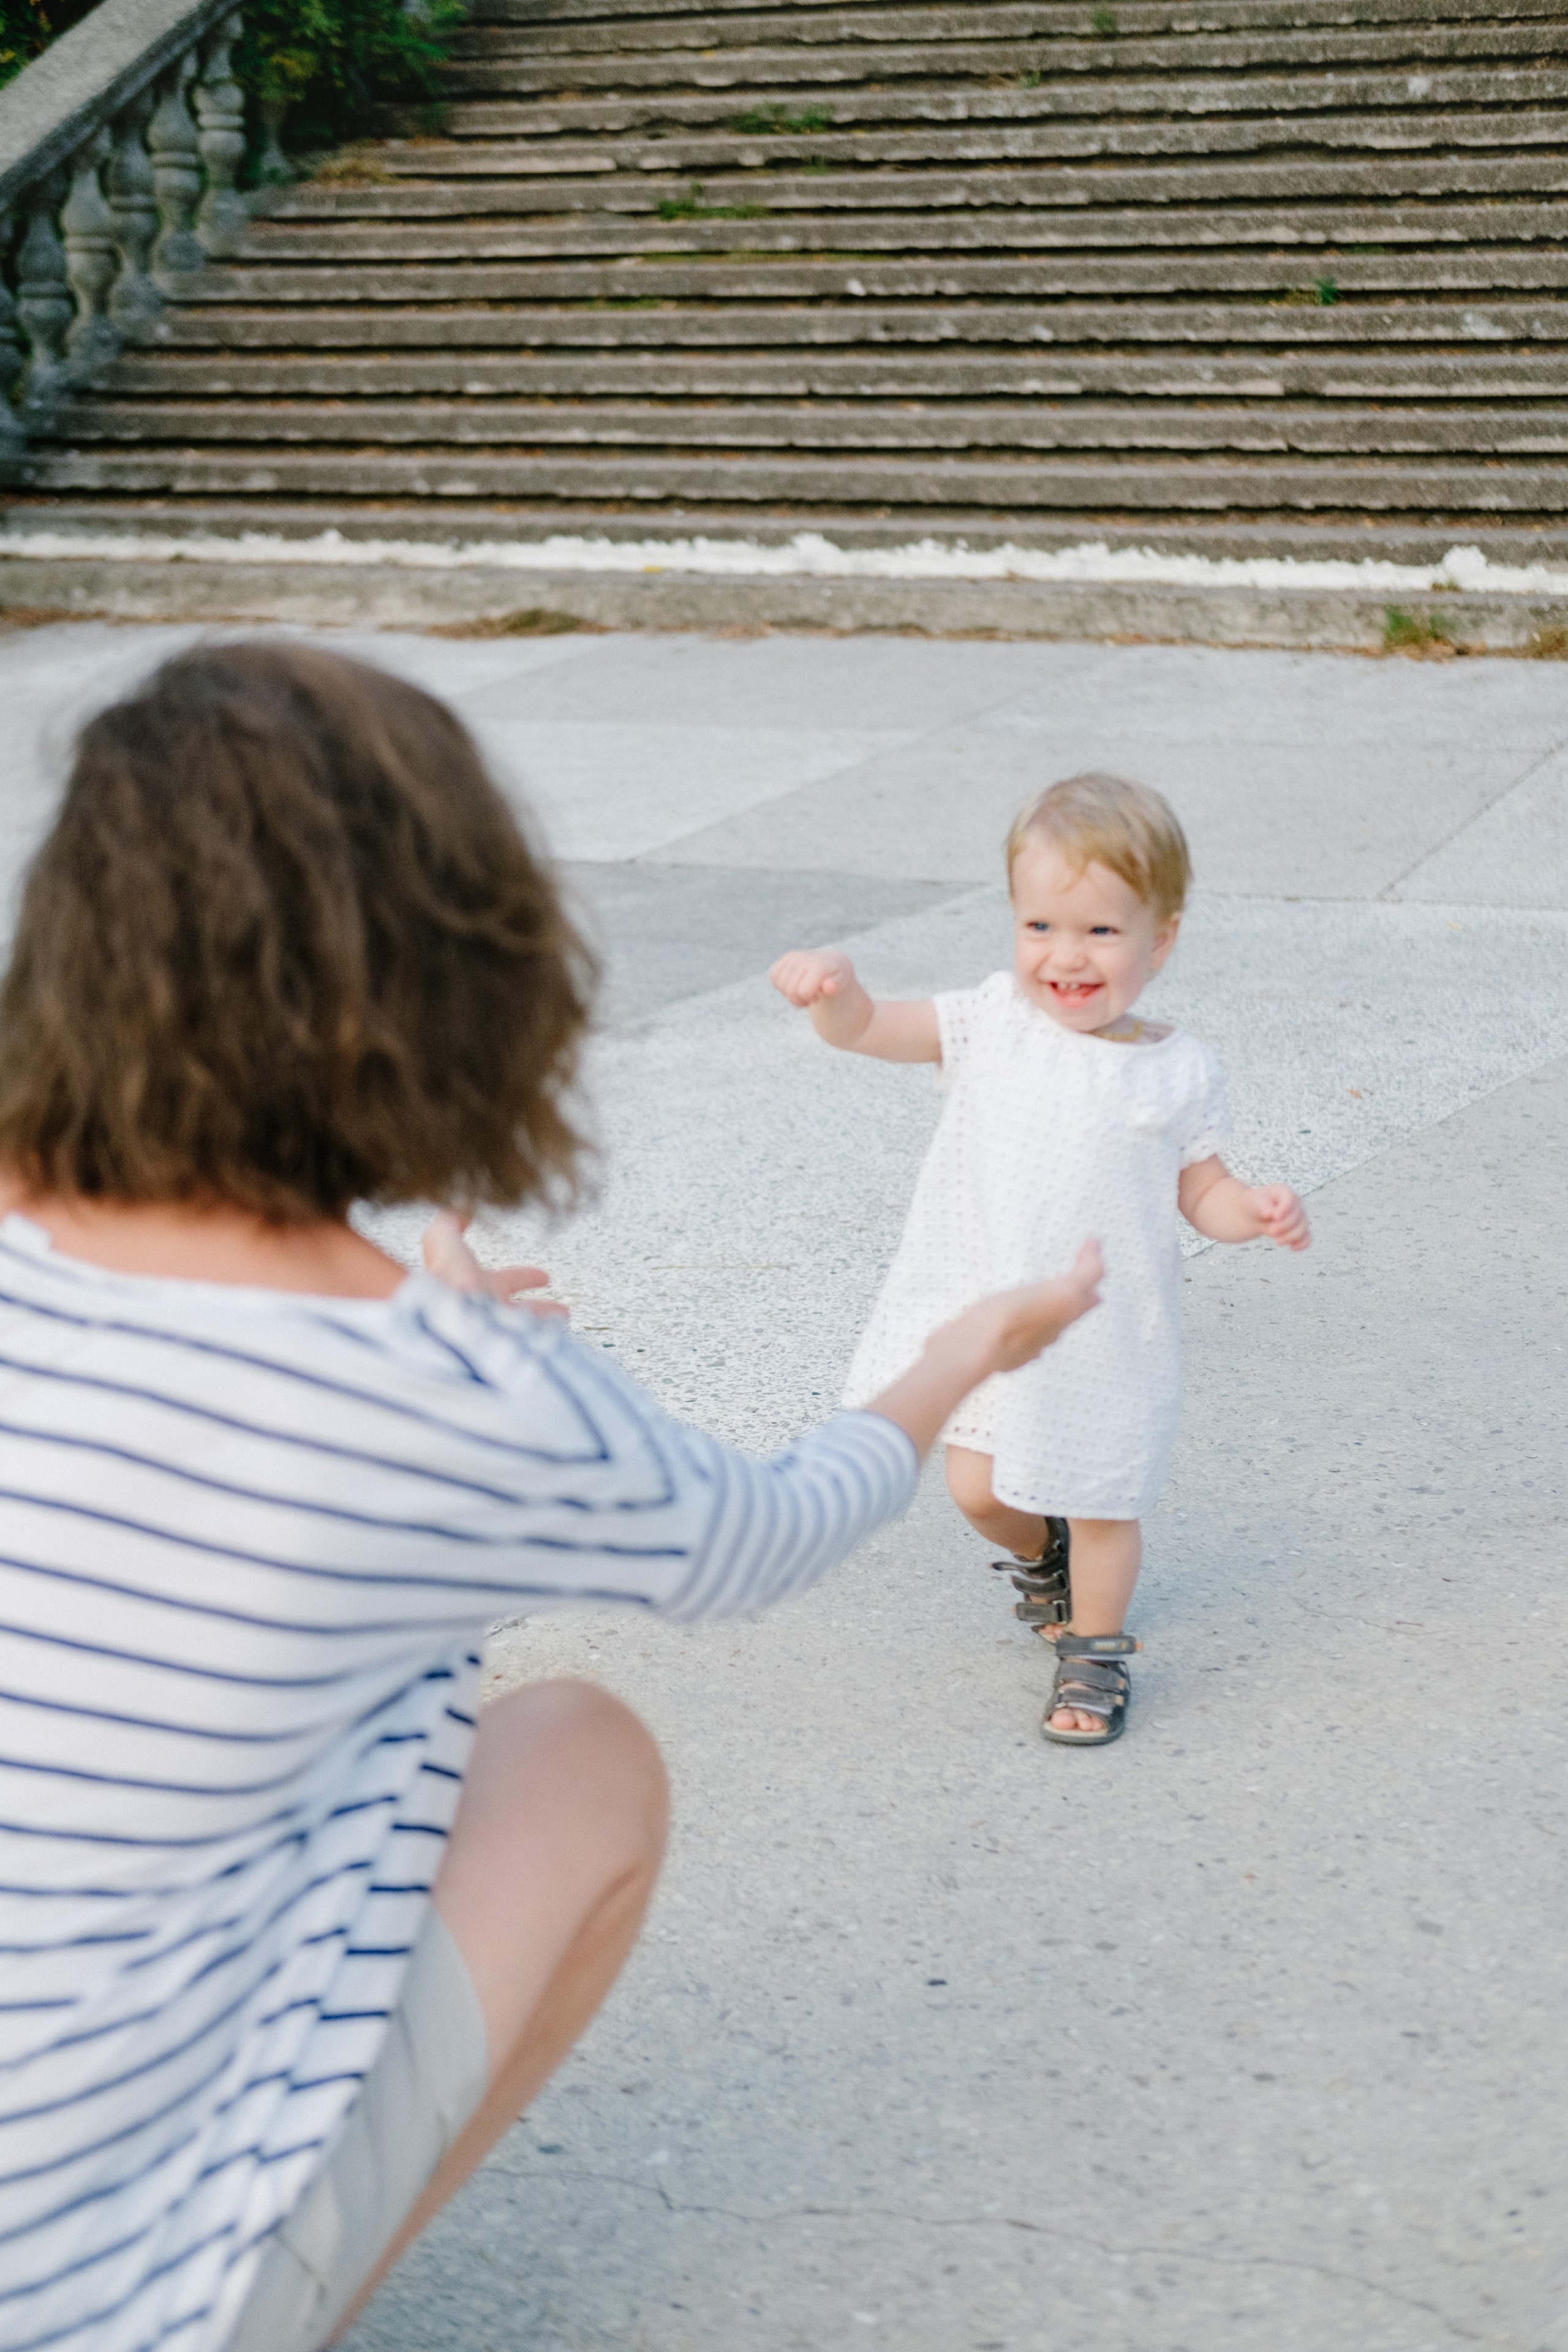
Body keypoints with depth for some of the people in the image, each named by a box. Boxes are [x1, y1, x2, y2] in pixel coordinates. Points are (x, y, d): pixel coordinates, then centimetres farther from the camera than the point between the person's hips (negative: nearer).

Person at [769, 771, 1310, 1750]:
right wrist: (833, 982, -33)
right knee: (978, 1487, 10)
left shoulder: (1180, 1072, -9)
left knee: (1101, 1503, 9)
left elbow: (1202, 1191, 2)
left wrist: (1259, 1212, -20)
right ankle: (1040, 1551, 45)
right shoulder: (995, 1021, -7)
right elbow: (865, 1028, -11)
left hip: (1107, 1328, -2)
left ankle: (1096, 1651, 33)